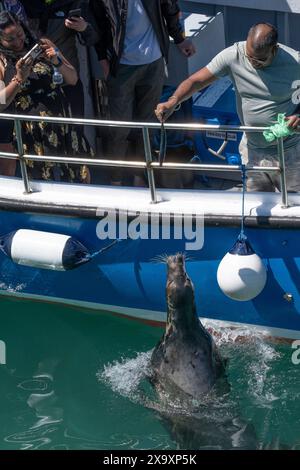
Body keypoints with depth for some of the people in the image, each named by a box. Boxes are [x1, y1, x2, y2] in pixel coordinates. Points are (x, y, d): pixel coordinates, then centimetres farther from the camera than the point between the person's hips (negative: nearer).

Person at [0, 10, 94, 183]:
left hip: (63, 129, 3)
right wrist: (19, 79, -20)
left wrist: (57, 61, -11)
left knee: (82, 177, 7)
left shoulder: (44, 46, 6)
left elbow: (73, 79, 7)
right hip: (31, 135, -3)